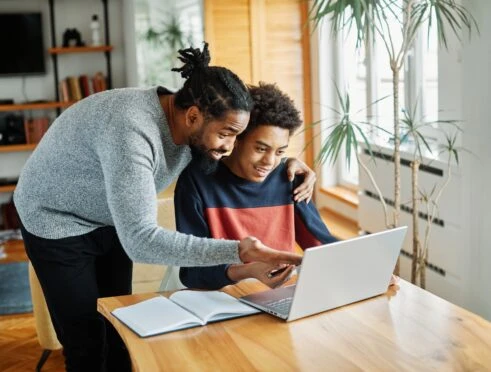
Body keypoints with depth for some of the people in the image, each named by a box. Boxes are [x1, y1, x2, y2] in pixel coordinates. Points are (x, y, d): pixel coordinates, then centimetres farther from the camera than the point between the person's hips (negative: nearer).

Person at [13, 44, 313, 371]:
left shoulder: (195, 128, -15)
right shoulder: (131, 132, -40)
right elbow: (140, 241, -45)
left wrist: (289, 161, -14)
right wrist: (236, 252, -48)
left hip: (111, 222, 7)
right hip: (58, 222, -7)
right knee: (87, 340, -1)